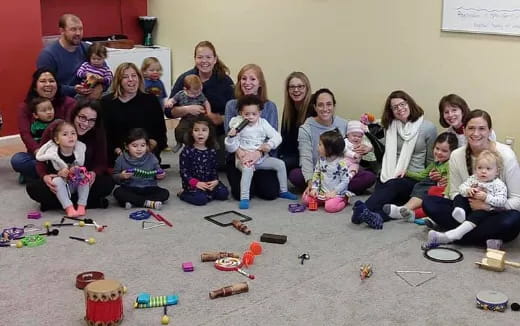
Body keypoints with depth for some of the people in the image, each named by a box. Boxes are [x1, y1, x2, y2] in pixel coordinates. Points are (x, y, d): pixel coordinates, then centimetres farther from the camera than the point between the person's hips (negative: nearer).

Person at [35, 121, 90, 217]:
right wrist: (59, 174, -32)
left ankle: (82, 206, -21)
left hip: (78, 186, 1)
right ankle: (69, 208, -32)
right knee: (57, 180, -31)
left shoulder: (81, 150, -11)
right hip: (62, 187, -1)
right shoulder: (52, 155, -16)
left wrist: (78, 170, -24)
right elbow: (49, 173, -12)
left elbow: (87, 168, -3)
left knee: (85, 176, -26)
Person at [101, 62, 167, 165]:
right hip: (118, 158, 0)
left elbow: (160, 132, 9)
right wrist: (118, 151, -12)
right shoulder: (107, 102, 9)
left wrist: (148, 146, -8)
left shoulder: (151, 100, 11)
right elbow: (104, 133, 2)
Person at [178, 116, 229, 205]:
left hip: (209, 182, 5)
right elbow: (184, 171, -10)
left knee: (224, 193, -11)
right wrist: (196, 183, -21)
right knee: (201, 199, -26)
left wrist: (215, 180, -9)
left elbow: (214, 168, 10)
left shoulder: (212, 151, 5)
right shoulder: (187, 151, -10)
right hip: (192, 184, -5)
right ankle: (183, 193, 0)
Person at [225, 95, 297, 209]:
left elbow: (277, 136, -1)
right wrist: (231, 137, -25)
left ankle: (283, 191, 12)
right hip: (244, 159, -4)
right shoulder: (238, 126, -7)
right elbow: (231, 148, -6)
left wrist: (269, 145, -21)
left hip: (262, 157, 4)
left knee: (280, 163, -7)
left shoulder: (263, 123, 1)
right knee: (248, 169, -36)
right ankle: (244, 198, -33)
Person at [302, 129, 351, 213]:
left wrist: (334, 192, -21)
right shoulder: (321, 159, 1)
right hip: (322, 192, 5)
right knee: (306, 199, -8)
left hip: (337, 193, -5)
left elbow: (345, 181, -15)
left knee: (330, 207, -30)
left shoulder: (341, 162, -17)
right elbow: (316, 174, 9)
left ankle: (343, 200, 0)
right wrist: (314, 188, -4)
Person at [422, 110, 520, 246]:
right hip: (470, 210, 3)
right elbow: (454, 193, 3)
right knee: (428, 202, -17)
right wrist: (467, 195, -20)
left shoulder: (505, 155, -13)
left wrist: (487, 205, -27)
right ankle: (487, 239, -21)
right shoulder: (456, 155, -3)